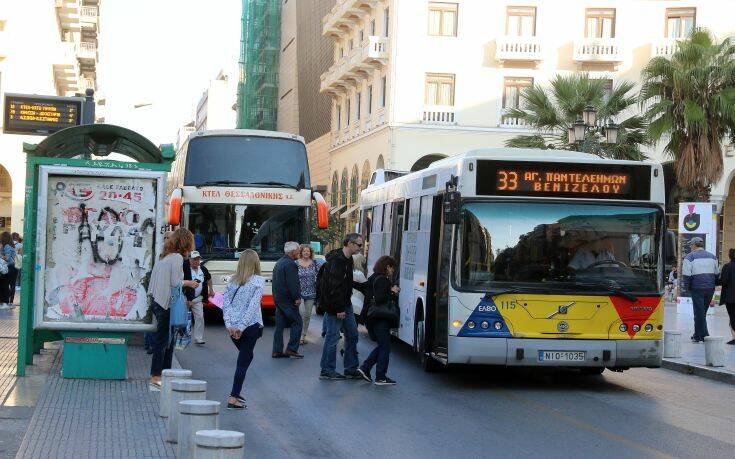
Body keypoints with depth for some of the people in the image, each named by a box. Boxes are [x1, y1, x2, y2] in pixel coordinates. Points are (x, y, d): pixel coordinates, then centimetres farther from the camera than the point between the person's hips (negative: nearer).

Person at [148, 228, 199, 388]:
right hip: (166, 303, -9)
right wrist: (188, 283, 1)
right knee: (162, 340, -4)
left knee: (168, 339, 15)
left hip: (157, 301, 9)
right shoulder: (177, 258, -12)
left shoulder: (164, 256, 14)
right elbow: (175, 283, -15)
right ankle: (155, 376, 0)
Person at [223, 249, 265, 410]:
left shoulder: (233, 281, 6)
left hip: (233, 327, 5)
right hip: (251, 326, -5)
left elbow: (226, 303, 1)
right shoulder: (258, 281, -8)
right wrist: (242, 327, -14)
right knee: (243, 361, 1)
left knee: (245, 357, 21)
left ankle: (236, 393, 20)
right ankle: (233, 398, -3)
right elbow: (253, 306, -14)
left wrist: (230, 324, -3)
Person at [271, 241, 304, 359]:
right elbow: (292, 283, -21)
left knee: (280, 325, 9)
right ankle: (292, 349, -6)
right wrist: (297, 298, -16)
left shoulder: (279, 263, 18)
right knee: (297, 322, -2)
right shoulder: (290, 264, -15)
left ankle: (277, 351, 9)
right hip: (288, 300, -10)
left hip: (278, 299, 10)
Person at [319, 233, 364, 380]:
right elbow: (334, 286, -24)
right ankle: (327, 371, 6)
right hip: (335, 306, -10)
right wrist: (339, 308, -24)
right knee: (332, 337, -3)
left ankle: (351, 369, 19)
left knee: (352, 335, 12)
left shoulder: (348, 259, 11)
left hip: (345, 304, 10)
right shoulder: (337, 260, -20)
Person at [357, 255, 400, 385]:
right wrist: (393, 293, -12)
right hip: (380, 320, -9)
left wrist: (392, 291, 9)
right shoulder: (382, 280, -16)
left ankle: (365, 368, 12)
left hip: (371, 318, 9)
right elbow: (379, 299, -25)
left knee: (382, 346, 19)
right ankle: (380, 378, 3)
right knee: (385, 347, 0)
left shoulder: (373, 278, 14)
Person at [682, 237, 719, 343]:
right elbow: (717, 273, 16)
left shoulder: (690, 257, -5)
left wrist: (688, 287, 2)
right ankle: (699, 334, 20)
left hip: (697, 288, -5)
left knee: (699, 312, 0)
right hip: (710, 288, 5)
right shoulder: (712, 256, 12)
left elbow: (686, 274, -10)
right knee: (703, 311, 15)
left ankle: (700, 336, 0)